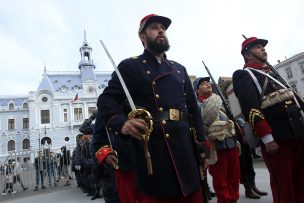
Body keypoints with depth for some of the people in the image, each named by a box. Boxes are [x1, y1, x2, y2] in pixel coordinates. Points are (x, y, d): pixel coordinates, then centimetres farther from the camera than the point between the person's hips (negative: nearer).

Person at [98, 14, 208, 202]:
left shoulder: (179, 69, 18)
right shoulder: (130, 66, 2)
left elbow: (193, 108, 18)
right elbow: (106, 100, -5)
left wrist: (202, 143, 11)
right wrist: (122, 123, -25)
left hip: (185, 145, 6)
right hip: (152, 147, -5)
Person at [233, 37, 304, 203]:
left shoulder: (272, 73, 25)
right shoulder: (243, 75, -2)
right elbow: (250, 108, -15)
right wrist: (267, 138, -21)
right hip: (276, 138, -8)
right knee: (284, 188, 1)